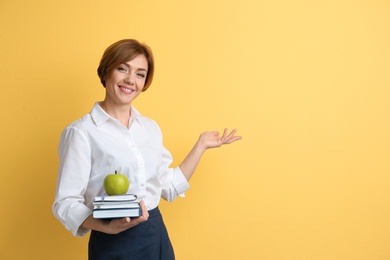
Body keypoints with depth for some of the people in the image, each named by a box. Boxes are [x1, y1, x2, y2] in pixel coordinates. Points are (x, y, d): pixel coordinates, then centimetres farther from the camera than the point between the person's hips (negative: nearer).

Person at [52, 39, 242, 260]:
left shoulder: (151, 128, 7)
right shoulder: (81, 132, -11)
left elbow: (169, 187, 9)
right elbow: (66, 203, -15)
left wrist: (201, 145, 8)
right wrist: (108, 227, -31)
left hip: (158, 238, 6)